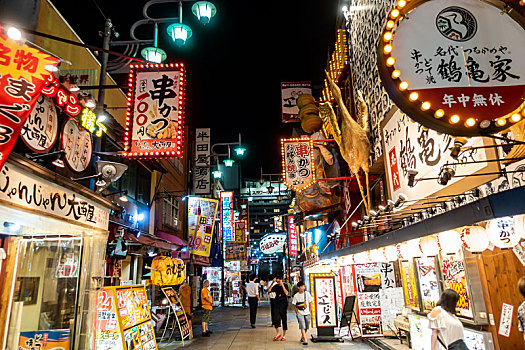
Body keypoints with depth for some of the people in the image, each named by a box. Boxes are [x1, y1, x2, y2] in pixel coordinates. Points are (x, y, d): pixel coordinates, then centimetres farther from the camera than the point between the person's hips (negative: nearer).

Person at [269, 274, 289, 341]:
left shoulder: (285, 285, -3)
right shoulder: (275, 286, 8)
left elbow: (286, 293, -19)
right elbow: (269, 291, -3)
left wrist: (282, 285, -21)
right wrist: (273, 282, -8)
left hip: (283, 304, -3)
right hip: (276, 304, 4)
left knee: (284, 319, 3)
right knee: (275, 318, -2)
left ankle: (284, 336, 14)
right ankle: (278, 333, 17)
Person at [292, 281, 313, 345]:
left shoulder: (307, 293, -4)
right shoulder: (296, 296, -6)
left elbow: (310, 303, 3)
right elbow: (294, 305, 2)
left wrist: (310, 311, 2)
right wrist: (297, 313, -4)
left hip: (307, 313, 2)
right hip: (300, 313, -2)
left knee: (306, 327, 9)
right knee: (302, 326, -12)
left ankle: (302, 337, 32)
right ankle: (305, 340, -10)